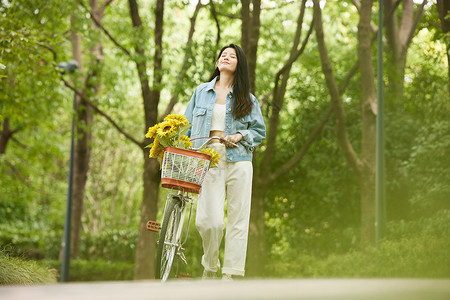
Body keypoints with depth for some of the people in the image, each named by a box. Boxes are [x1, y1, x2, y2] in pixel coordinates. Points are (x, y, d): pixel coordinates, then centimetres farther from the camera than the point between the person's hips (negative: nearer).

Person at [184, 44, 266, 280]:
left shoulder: (247, 99, 11)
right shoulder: (201, 92, 15)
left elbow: (260, 131, 12)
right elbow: (187, 126, 16)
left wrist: (241, 135, -7)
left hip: (238, 161, 1)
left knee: (237, 218, -2)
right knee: (209, 220, -11)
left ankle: (230, 275, 5)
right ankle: (210, 266, 15)